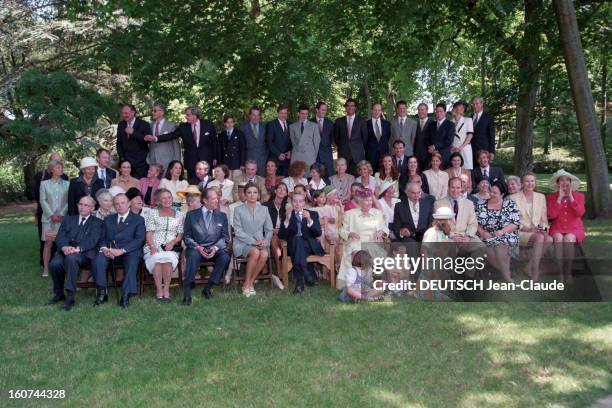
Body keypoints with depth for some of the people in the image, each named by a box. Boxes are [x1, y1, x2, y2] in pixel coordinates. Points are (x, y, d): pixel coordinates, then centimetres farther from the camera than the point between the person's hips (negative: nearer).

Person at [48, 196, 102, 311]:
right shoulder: (68, 219, 24)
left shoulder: (97, 223, 13)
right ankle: (59, 293, -3)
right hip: (65, 250, 4)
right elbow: (60, 237, 9)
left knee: (71, 258, -36)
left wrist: (78, 249, -22)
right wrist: (64, 247, -15)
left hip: (84, 253, -3)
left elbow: (92, 240, -4)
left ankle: (70, 297, -32)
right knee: (55, 263, -28)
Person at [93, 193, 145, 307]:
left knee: (132, 263, -35)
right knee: (98, 260, -29)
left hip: (129, 251, -3)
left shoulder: (138, 220, 11)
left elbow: (139, 240, -3)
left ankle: (126, 296, -35)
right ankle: (101, 293, -19)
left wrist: (122, 250, -17)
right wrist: (104, 248, -9)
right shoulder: (108, 219, 24)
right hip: (109, 251, 3)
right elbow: (102, 238, 17)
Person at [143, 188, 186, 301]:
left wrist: (172, 242, -9)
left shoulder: (180, 215, 18)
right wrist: (152, 247, -12)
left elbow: (180, 235, 12)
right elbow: (149, 233, 5)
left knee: (168, 258, -35)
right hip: (153, 247, 0)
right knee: (157, 258, -35)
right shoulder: (152, 213, 15)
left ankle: (166, 289, -25)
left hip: (171, 248, 1)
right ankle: (159, 289, -27)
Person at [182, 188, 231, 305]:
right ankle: (187, 292, -34)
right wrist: (197, 247, -15)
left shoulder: (222, 216, 14)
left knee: (225, 257, -30)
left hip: (215, 250, 2)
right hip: (196, 248, -2)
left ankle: (208, 288, -17)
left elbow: (225, 237, 8)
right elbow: (187, 236, 4)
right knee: (193, 255, -36)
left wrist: (216, 248, -12)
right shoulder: (192, 215, 9)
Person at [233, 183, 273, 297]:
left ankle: (250, 283, -15)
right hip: (243, 243, -3)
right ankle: (247, 284, -19)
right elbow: (238, 232, -4)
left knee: (264, 254, -32)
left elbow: (269, 229, 13)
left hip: (260, 243, 3)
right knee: (255, 252, -35)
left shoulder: (264, 209, 14)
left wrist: (266, 240, -9)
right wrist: (254, 241, -15)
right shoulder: (239, 210, 3)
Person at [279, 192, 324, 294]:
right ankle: (306, 273, -42)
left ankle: (299, 281, -40)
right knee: (297, 238, -34)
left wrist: (309, 220, -18)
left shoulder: (313, 214, 14)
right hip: (293, 246, 0)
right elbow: (281, 236, -1)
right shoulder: (287, 215, 13)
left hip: (310, 246, 0)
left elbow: (318, 233, -2)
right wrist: (287, 219, -15)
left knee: (298, 239, -33)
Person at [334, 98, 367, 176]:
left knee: (356, 176, -4)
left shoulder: (361, 121, 6)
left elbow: (365, 137, 10)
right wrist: (340, 146, 11)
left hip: (357, 154, -1)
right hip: (343, 153, 1)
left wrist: (360, 147, 9)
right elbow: (335, 137, 16)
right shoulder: (339, 121, 9)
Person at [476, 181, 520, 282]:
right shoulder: (481, 206, 10)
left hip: (506, 236, -2)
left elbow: (516, 223, -4)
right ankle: (506, 272, -10)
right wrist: (483, 232, -13)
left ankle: (506, 274, -15)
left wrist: (502, 231, -18)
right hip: (487, 236, 2)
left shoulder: (510, 205, 4)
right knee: (489, 245, -29)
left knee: (500, 244, -32)